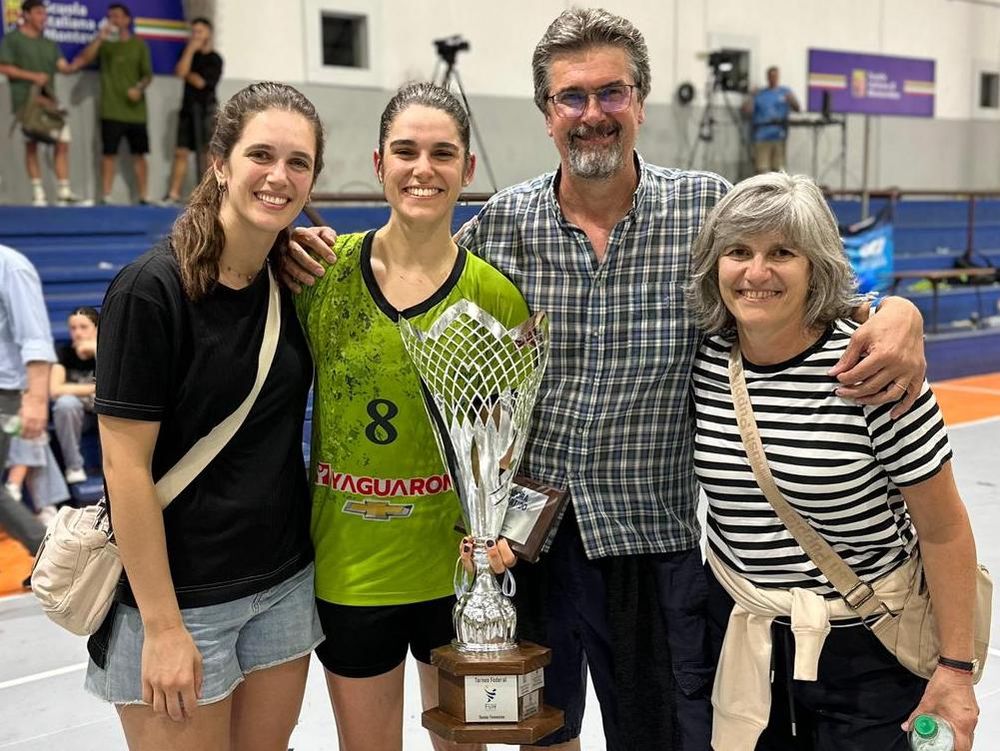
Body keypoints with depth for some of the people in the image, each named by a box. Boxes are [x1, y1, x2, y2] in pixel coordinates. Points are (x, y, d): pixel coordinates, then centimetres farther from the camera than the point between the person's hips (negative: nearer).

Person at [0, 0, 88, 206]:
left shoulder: (49, 44, 17)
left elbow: (64, 67, 7)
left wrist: (75, 65, -15)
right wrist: (33, 76, -15)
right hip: (26, 101, -5)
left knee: (62, 142, -2)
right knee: (31, 144, -3)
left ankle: (64, 193, 1)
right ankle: (38, 194, 0)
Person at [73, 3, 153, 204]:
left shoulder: (139, 44, 8)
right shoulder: (104, 44, 7)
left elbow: (147, 74, 5)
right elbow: (83, 59, -8)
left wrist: (140, 88, -16)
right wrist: (99, 38, -18)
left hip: (136, 110, 1)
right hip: (111, 110, -1)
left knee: (138, 154, 3)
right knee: (109, 154, -3)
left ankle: (144, 197, 8)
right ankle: (106, 197, -1)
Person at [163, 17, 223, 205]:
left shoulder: (214, 59, -1)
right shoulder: (191, 54, 14)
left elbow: (200, 82, -10)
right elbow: (180, 72, -4)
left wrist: (187, 74, 6)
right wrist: (190, 49, -6)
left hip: (205, 109, -5)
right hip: (187, 107, 5)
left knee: (205, 154, -7)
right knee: (181, 152, 2)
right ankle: (173, 194, 3)